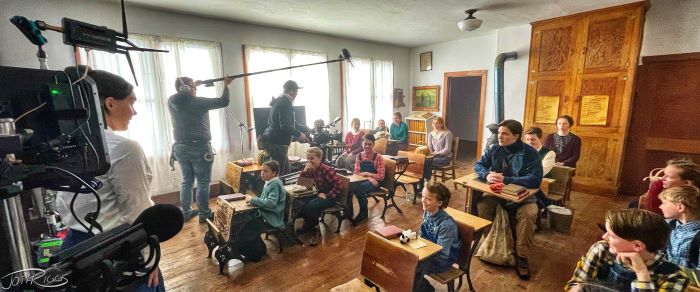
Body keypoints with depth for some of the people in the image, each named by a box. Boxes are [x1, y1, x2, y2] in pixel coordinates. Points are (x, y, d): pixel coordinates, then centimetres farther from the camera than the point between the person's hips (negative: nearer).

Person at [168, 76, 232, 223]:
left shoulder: (172, 101, 1)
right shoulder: (199, 102, -14)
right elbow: (223, 102, -7)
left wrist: (193, 86, 22)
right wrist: (226, 85, 4)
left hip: (180, 148, 6)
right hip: (200, 148, -6)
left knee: (187, 181, 17)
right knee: (203, 182, 4)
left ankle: (186, 212, 26)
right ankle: (204, 214, 11)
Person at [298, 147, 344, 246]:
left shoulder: (326, 169, -23)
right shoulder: (312, 169, 1)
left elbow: (339, 185, -27)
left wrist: (327, 196, -22)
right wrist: (305, 170, -14)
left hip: (329, 197, -8)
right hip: (320, 194, 8)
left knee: (308, 207, -25)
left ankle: (316, 230, -4)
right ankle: (308, 226, 13)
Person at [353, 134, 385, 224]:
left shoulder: (378, 158, -7)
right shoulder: (359, 156, 5)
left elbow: (381, 176, -9)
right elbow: (356, 173, 1)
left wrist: (367, 174, -15)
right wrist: (368, 178, -16)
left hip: (373, 182, -3)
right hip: (361, 181, 3)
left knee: (358, 188, -34)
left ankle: (363, 212, -10)